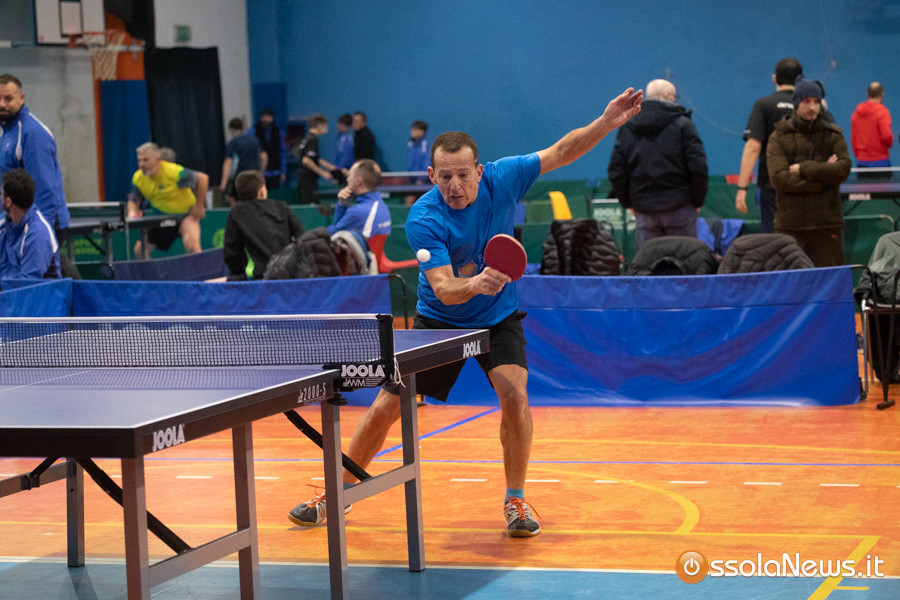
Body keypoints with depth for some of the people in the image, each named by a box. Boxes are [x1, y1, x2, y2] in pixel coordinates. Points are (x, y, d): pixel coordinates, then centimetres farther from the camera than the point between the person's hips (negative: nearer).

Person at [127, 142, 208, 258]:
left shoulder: (173, 172, -29)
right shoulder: (138, 178, -12)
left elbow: (203, 178, -21)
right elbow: (133, 201, 2)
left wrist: (199, 206, -16)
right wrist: (132, 212, -23)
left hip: (186, 212, -6)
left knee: (191, 245, -33)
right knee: (140, 250, 1)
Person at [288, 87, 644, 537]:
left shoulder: (501, 179, -17)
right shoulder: (423, 220, -27)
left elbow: (561, 152, -5)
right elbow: (444, 290, -34)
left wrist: (607, 123, -17)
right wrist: (474, 284, -55)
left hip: (497, 317, 1)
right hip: (439, 319, -1)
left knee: (514, 396, -23)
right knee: (385, 409, 1)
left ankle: (515, 500, -4)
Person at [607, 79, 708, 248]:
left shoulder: (627, 129, 8)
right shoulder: (683, 125, -3)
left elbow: (616, 172, 6)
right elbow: (698, 168, -8)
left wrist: (628, 203, 16)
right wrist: (698, 201, 5)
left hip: (643, 210, 3)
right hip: (679, 208, -3)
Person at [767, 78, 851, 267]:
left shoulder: (833, 136, 9)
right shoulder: (779, 137, 3)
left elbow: (843, 169, -7)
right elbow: (779, 178, -10)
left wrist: (803, 168, -9)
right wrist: (823, 173, -9)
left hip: (826, 223, 1)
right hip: (789, 224, -1)